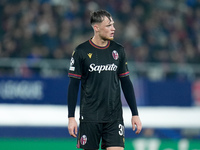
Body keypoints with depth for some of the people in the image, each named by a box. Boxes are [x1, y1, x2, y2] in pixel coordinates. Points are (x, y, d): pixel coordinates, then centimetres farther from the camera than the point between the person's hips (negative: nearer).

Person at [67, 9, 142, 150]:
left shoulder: (118, 50, 7)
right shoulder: (81, 51, -3)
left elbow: (126, 83, 12)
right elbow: (73, 85, -1)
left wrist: (135, 114, 9)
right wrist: (71, 117, -6)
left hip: (114, 117, 2)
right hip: (89, 116, -2)